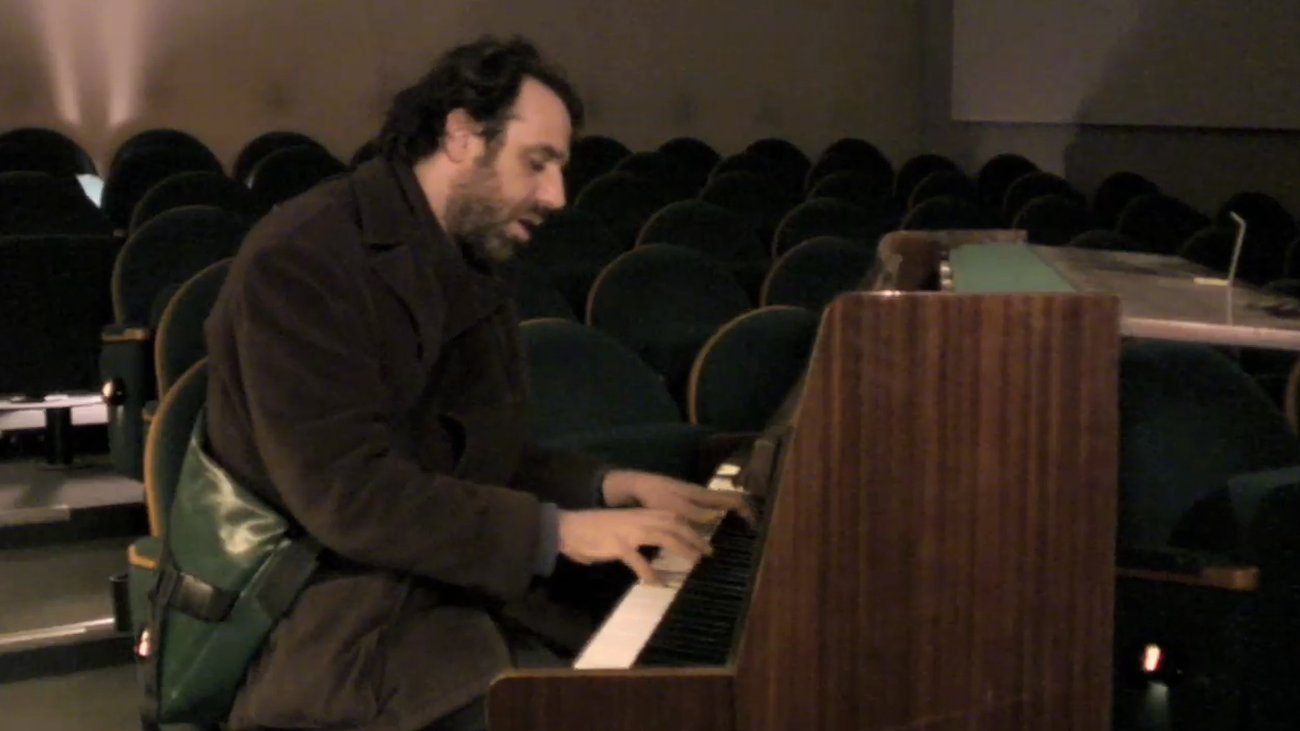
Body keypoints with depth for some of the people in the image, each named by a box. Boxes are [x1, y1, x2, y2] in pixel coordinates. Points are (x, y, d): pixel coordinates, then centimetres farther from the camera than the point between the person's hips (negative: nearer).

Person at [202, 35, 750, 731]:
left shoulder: (467, 274, 15)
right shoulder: (302, 259, -15)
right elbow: (343, 491, -24)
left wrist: (609, 487, 3)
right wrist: (556, 531, -23)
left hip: (457, 591, 9)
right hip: (342, 630, -9)